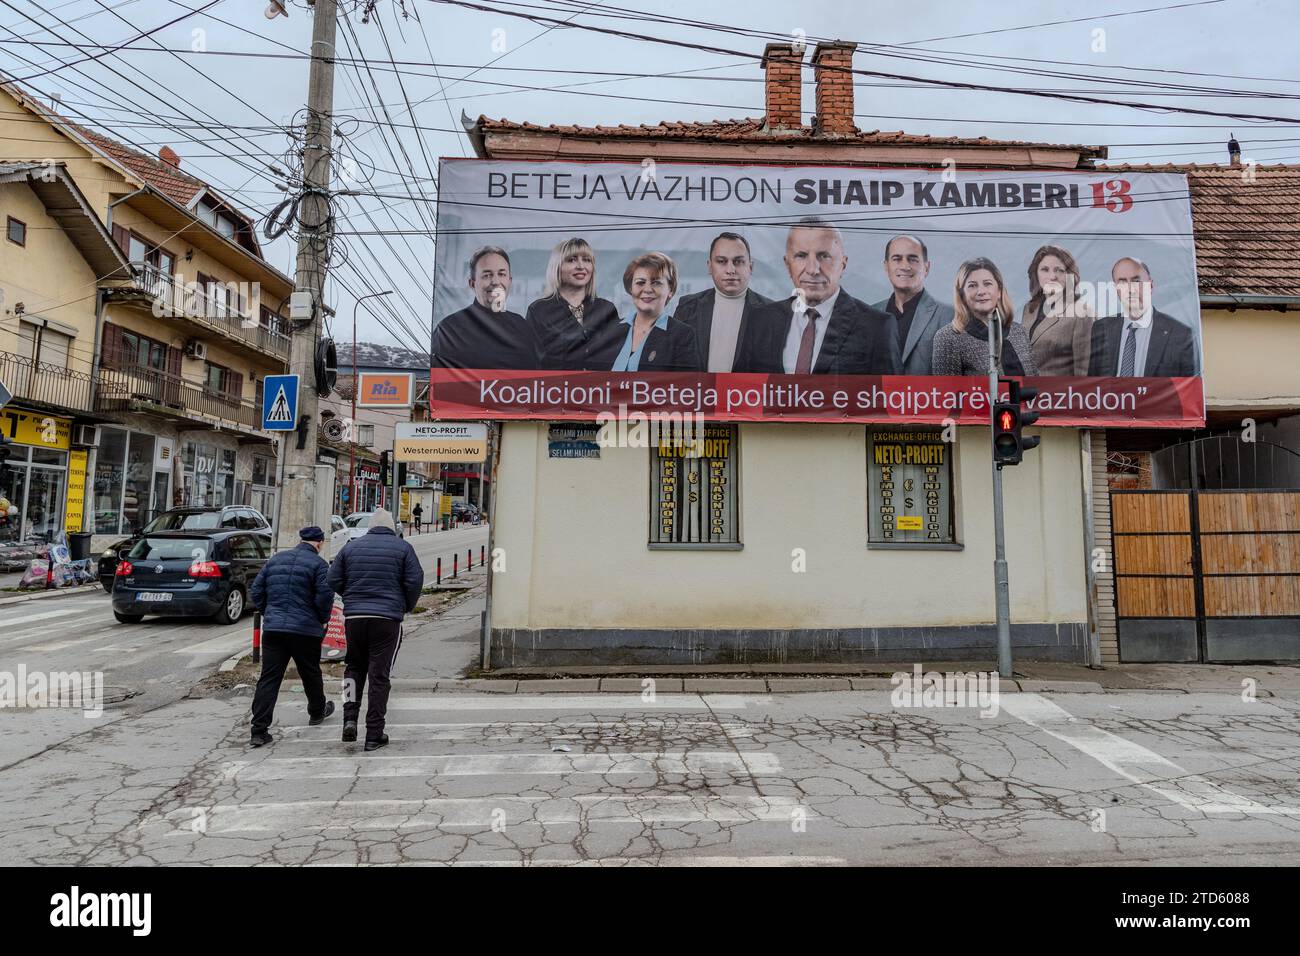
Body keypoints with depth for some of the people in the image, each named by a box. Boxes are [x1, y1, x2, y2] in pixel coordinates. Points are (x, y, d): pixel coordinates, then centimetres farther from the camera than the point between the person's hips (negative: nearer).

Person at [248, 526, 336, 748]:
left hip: (273, 629, 4)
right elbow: (325, 596, -15)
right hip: (306, 630, -4)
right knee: (310, 673, 16)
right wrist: (323, 620, 2)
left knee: (269, 679, 2)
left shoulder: (275, 559, 11)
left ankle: (259, 730, -3)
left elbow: (255, 591, 12)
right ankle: (317, 712, 36)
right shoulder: (318, 564, -7)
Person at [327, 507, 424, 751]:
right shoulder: (403, 547, 1)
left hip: (354, 616, 3)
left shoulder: (351, 547, 9)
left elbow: (334, 580, 7)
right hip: (387, 618, -2)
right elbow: (415, 580, -5)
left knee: (354, 667, 21)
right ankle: (374, 735, 6)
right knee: (379, 675, 2)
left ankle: (350, 718, 6)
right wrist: (407, 607, 11)